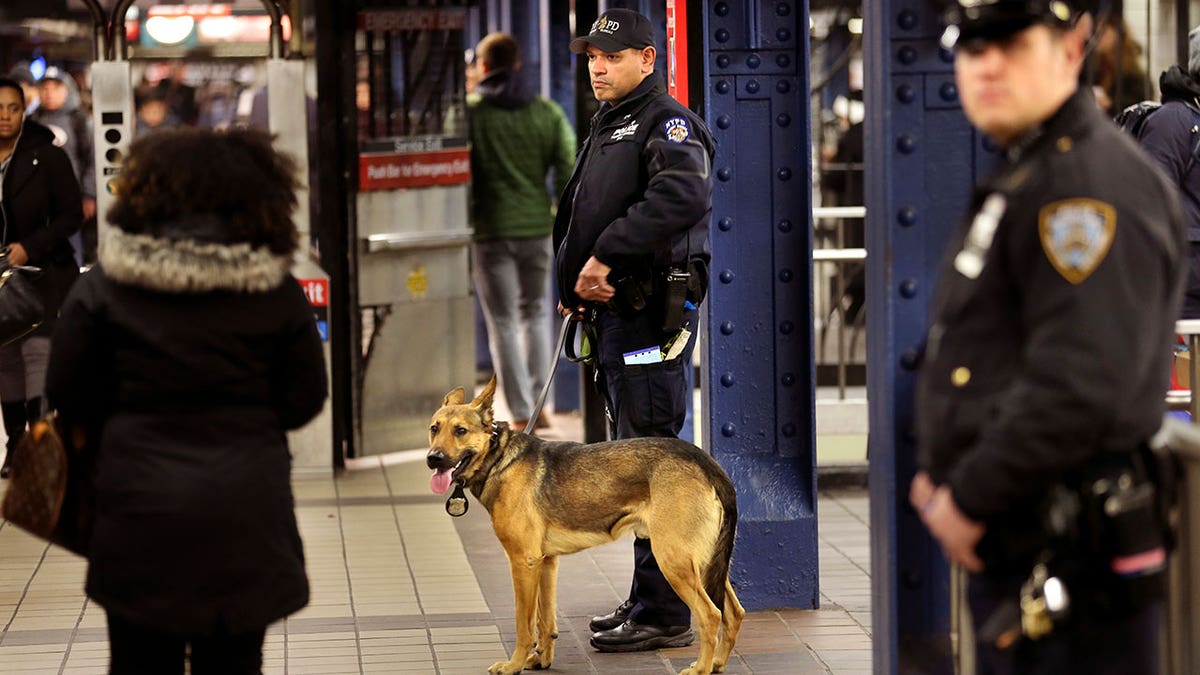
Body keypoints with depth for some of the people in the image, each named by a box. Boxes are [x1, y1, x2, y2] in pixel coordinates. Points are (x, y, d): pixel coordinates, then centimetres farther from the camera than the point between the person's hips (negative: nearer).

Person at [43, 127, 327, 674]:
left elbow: (68, 396, -2)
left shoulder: (105, 285, -6)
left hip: (139, 512, 0)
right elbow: (302, 402, 0)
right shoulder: (276, 291, -6)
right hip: (245, 519, 0)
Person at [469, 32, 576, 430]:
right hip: (538, 227, 3)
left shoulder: (468, 112, -6)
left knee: (503, 322, 3)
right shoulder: (547, 113, 3)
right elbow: (567, 170, 2)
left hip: (490, 229, -3)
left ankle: (521, 413, 2)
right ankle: (539, 404, 16)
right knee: (536, 312, 18)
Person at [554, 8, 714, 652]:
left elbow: (684, 196, -29)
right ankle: (646, 600, 22)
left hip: (651, 311, -10)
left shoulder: (668, 122, -10)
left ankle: (664, 613, -6)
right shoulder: (605, 127, 21)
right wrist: (572, 281, 9)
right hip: (613, 312, 10)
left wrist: (606, 254, -26)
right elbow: (578, 214, 27)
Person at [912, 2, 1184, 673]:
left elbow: (1080, 386, -26)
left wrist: (969, 497, -18)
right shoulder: (1019, 179, 18)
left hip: (1072, 560, -11)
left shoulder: (1095, 181, -17)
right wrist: (940, 474, 14)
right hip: (1008, 552, 11)